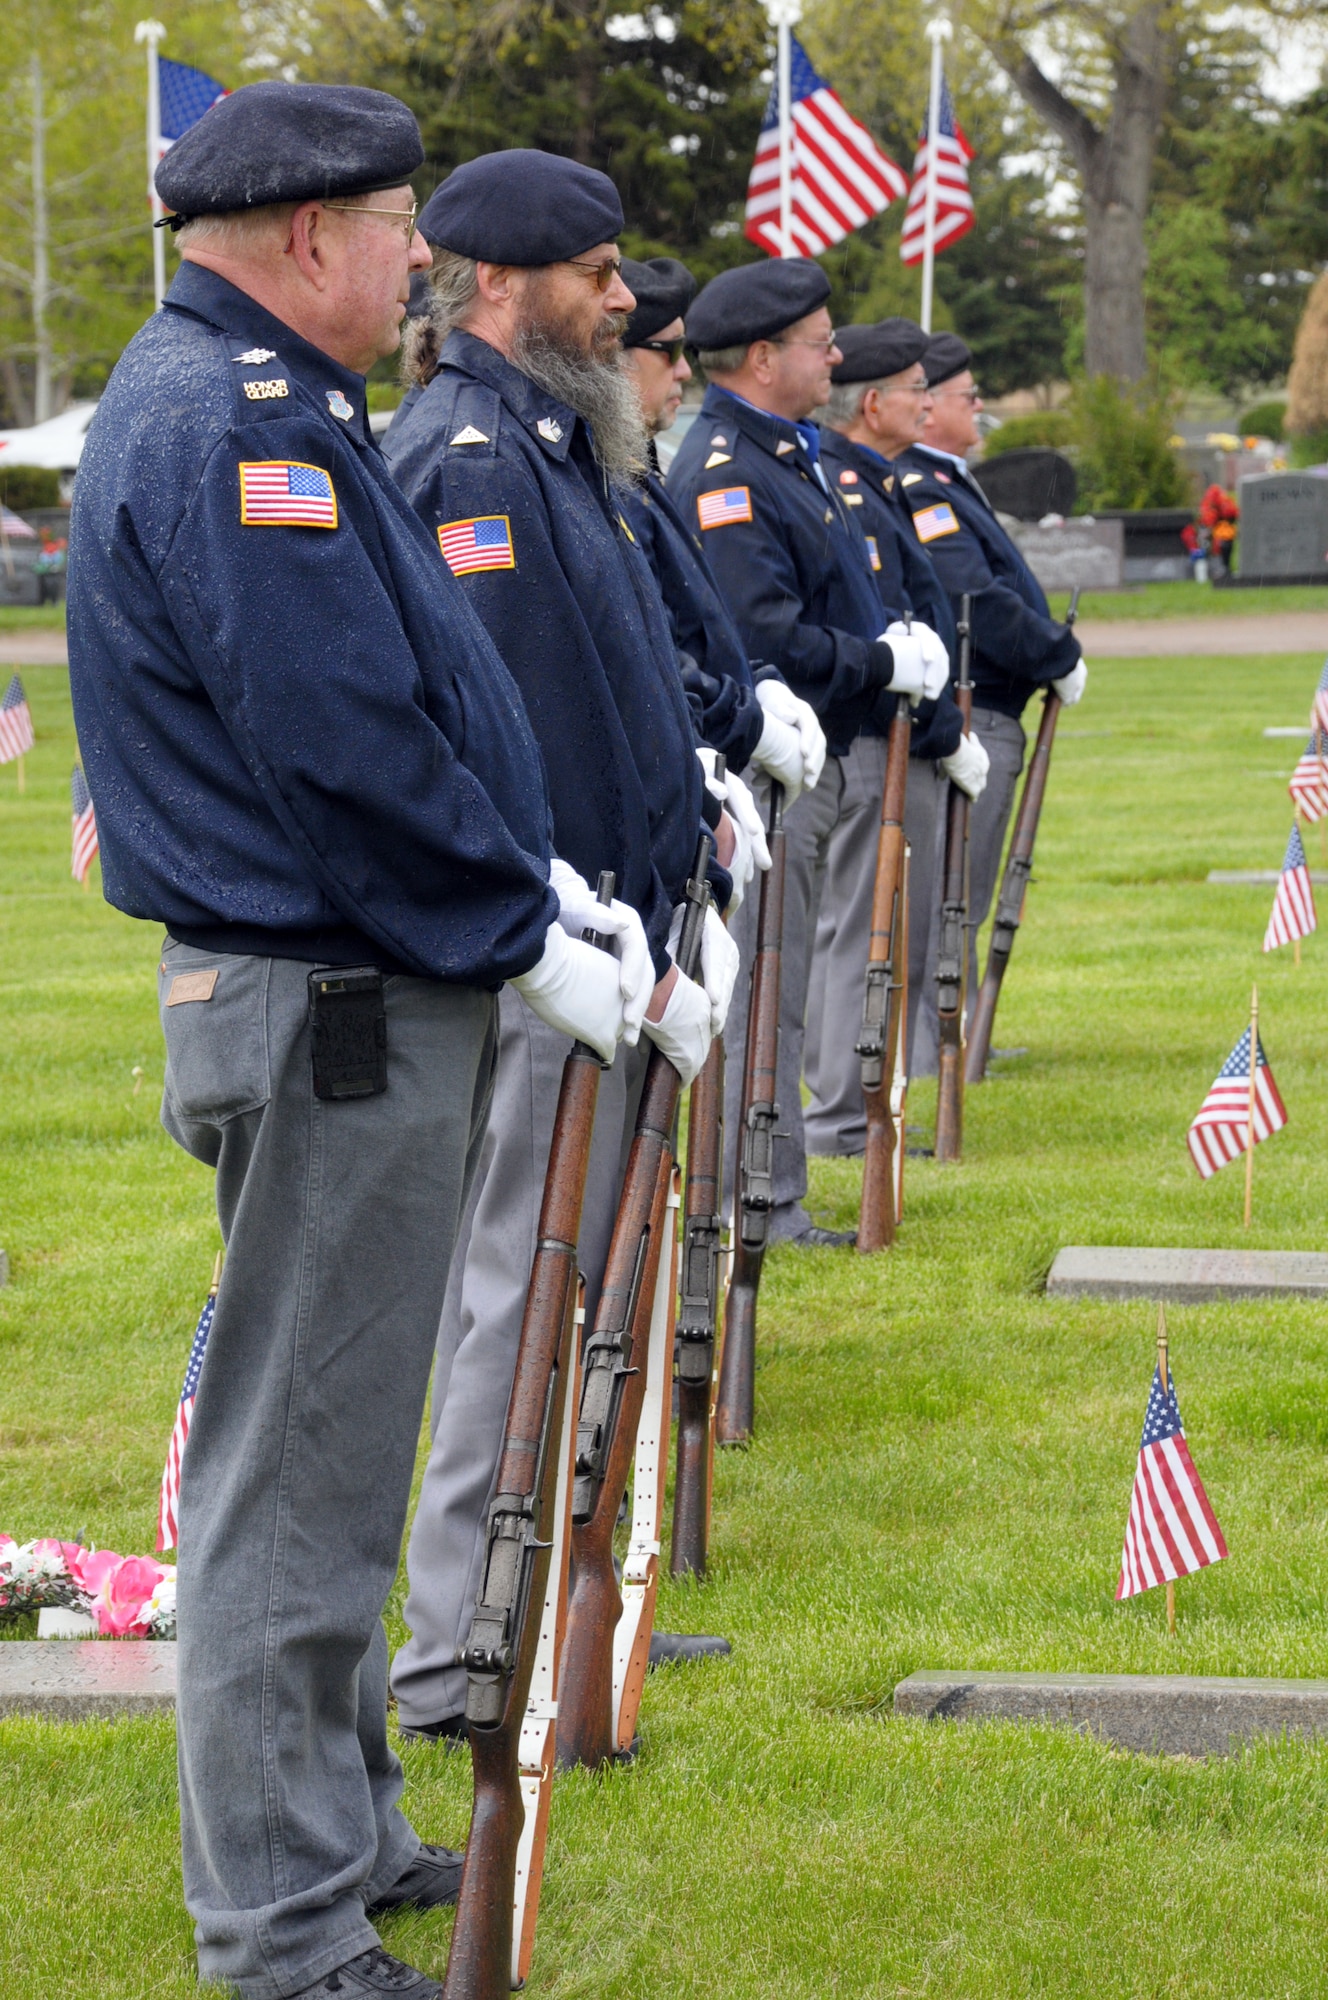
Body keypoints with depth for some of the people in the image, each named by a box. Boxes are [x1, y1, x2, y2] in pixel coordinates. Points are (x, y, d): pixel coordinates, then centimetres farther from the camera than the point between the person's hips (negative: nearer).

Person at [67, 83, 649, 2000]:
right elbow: (346, 749, -23)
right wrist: (527, 938, -15)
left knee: (329, 1452, 19)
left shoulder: (241, 404, 17)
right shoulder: (240, 425, -18)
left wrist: (532, 871, 14)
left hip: (362, 999, 11)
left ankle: (340, 1834, 32)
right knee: (297, 1474, -3)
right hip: (334, 1016, -11)